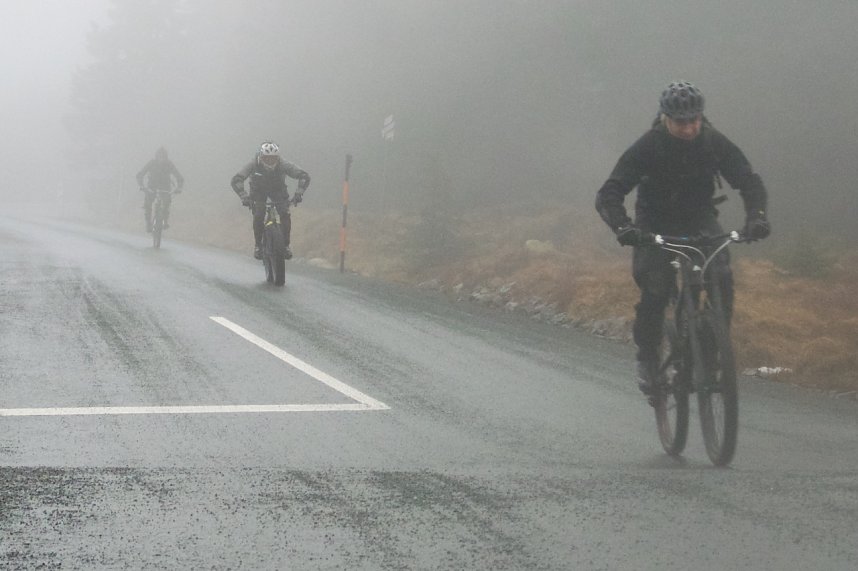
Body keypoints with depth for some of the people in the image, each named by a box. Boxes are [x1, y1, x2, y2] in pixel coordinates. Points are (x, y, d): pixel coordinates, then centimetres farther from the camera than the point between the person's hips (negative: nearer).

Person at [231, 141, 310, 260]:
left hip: (278, 189, 1)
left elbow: (304, 176, -35)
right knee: (258, 216, -19)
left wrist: (299, 192, -51)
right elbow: (236, 180, -40)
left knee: (285, 214, -17)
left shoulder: (283, 165, -32)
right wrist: (244, 196, -55)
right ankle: (258, 245, 3)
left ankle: (285, 245, 1)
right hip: (258, 191, -1)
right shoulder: (254, 165, -34)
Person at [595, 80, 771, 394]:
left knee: (721, 278, -23)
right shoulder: (646, 147, -23)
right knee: (655, 291, -21)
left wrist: (756, 215, -40)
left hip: (700, 221, 2)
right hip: (655, 226, -2)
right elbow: (608, 194, -27)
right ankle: (646, 357, 0)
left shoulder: (714, 143, -16)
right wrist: (622, 226, -47)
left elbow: (749, 180, -19)